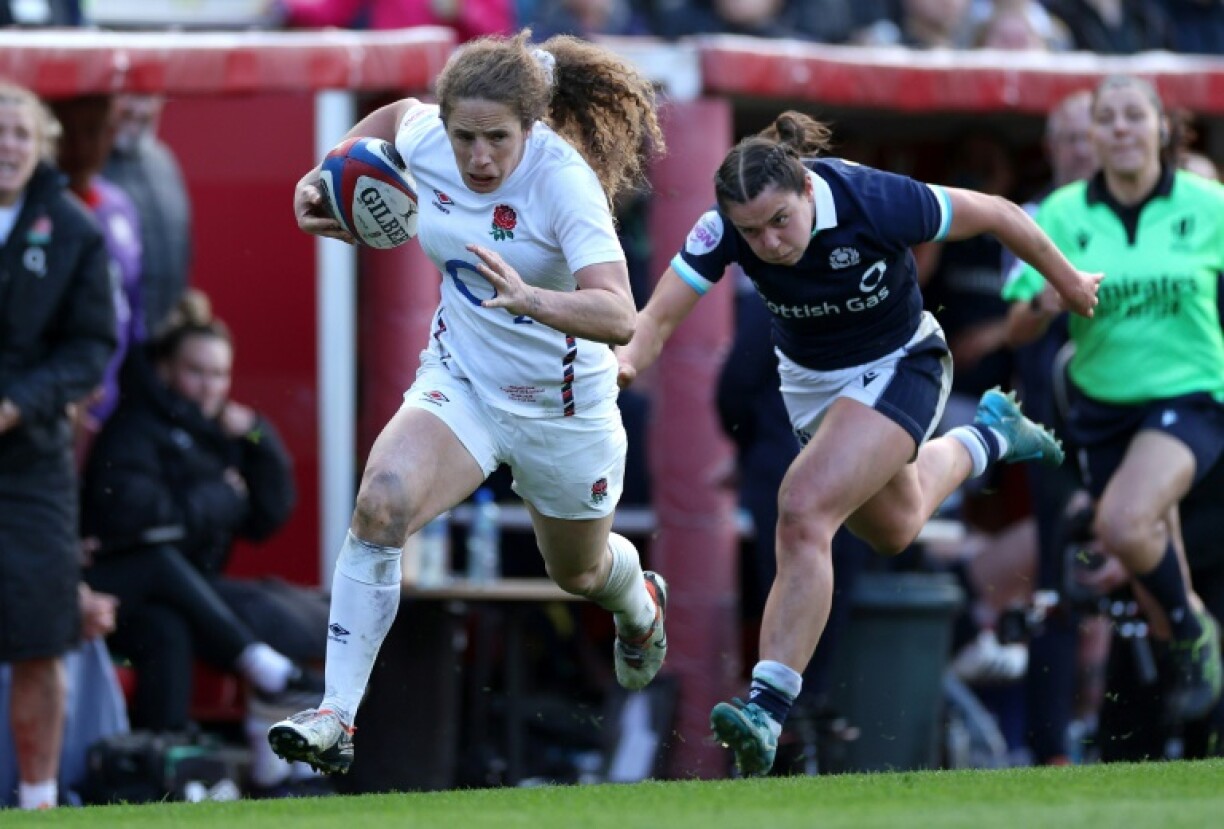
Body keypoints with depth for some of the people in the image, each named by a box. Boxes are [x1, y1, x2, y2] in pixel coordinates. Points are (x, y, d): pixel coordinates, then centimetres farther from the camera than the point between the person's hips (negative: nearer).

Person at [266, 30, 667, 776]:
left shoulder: (563, 180, -30)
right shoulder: (427, 141, -15)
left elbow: (619, 317, -41)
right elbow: (396, 117, 13)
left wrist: (531, 299, -58)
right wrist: (323, 176, 0)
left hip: (562, 403, -3)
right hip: (460, 379, 3)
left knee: (579, 571, 23)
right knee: (382, 503, -28)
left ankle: (640, 604, 63)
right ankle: (337, 715, -25)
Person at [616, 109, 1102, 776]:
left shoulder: (875, 202, -34)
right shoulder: (725, 230, -26)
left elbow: (998, 214, -19)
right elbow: (660, 314, -30)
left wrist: (1068, 283, -3)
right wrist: (629, 356, -55)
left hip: (898, 368, -5)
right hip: (810, 380, 5)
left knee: (804, 513, -27)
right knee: (893, 529, 27)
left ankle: (767, 708, -28)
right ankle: (988, 436, 57)